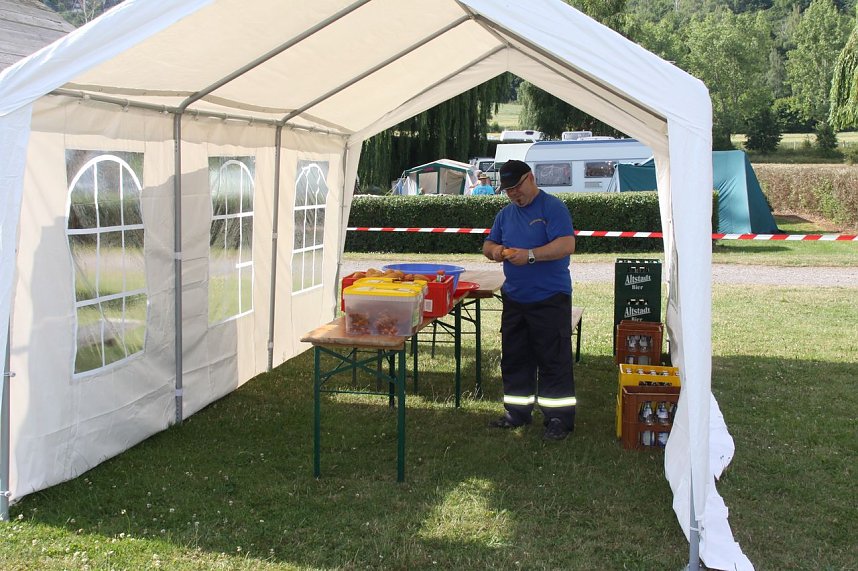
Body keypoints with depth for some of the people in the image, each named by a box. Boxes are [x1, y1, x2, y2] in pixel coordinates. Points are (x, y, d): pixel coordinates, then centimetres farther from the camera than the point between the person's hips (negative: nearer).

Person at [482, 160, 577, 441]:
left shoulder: (553, 207, -9)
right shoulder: (506, 213, 14)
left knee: (554, 360, -3)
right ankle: (517, 412, 25)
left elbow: (567, 245, -19)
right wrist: (494, 250, -6)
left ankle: (559, 418, 5)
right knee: (514, 358, 13)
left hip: (550, 299, -7)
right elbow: (488, 244, 19)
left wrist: (530, 255, -27)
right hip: (514, 298, 7)